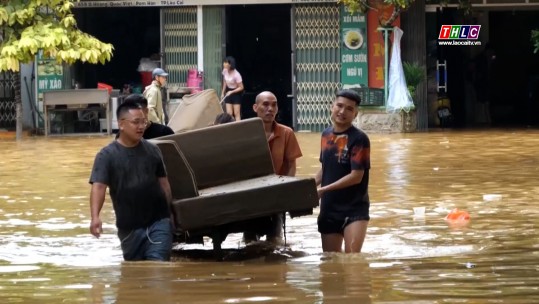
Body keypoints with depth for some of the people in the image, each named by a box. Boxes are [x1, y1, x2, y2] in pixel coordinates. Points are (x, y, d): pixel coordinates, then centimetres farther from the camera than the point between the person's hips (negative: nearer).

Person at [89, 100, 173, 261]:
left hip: (158, 221, 1)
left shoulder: (152, 150, 5)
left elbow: (163, 182, 12)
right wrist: (95, 217, -32)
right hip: (129, 227, -1)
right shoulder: (107, 155, -6)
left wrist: (171, 212, 12)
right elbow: (98, 186, -17)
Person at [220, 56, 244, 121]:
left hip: (236, 93, -6)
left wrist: (231, 92, -24)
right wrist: (223, 93, 11)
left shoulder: (236, 74, -26)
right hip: (228, 94, 6)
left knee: (237, 114, -5)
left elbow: (241, 87, -18)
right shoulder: (225, 71, -9)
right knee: (229, 114, 2)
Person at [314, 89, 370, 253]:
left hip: (354, 209, -7)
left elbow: (356, 176, -18)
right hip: (329, 208, 7)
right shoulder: (326, 135, 7)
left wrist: (324, 190, -19)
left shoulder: (359, 139, -13)